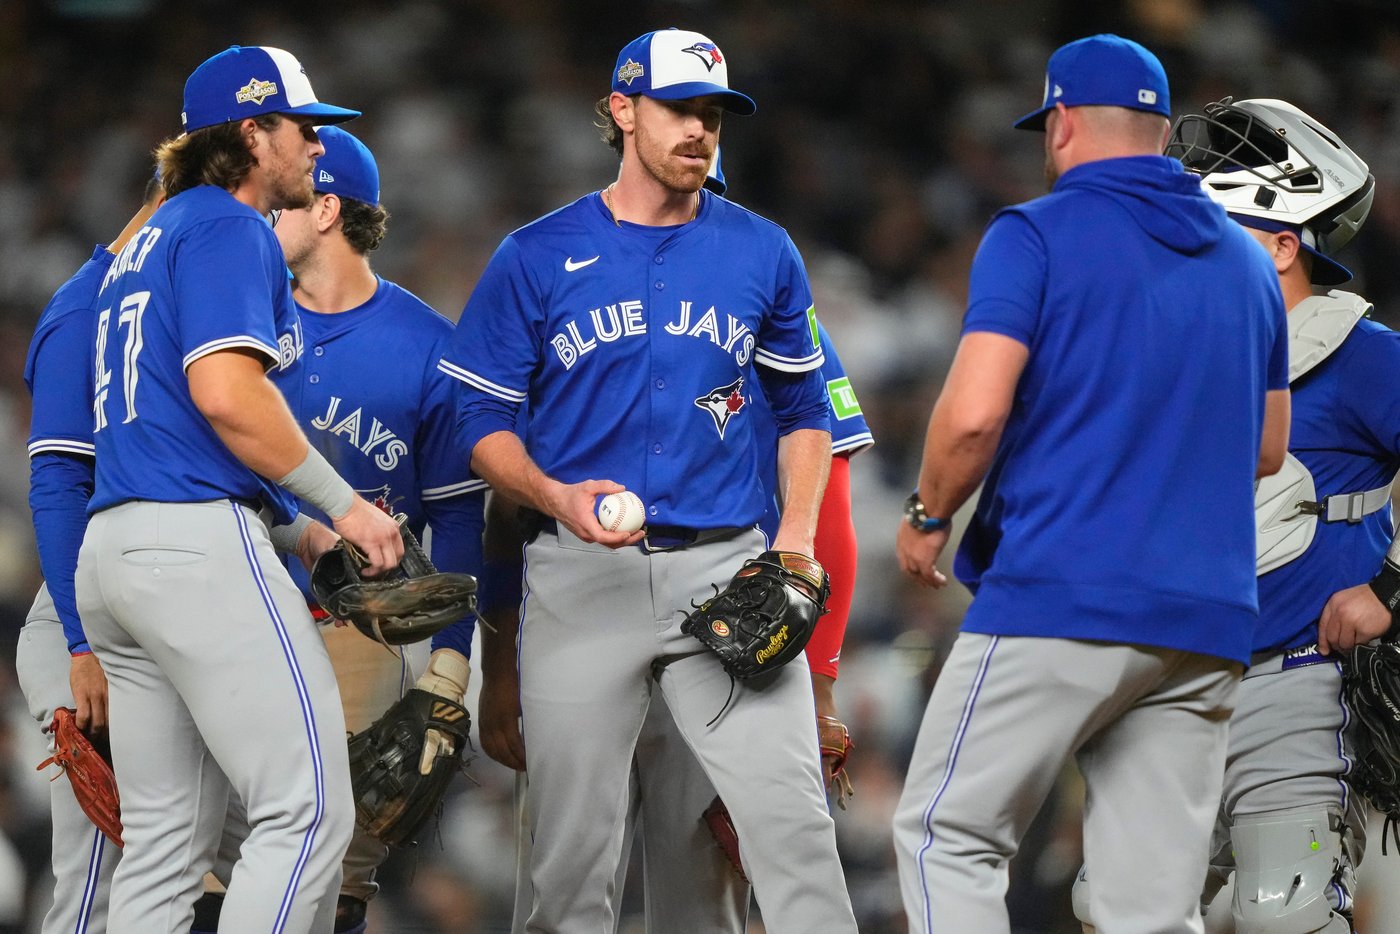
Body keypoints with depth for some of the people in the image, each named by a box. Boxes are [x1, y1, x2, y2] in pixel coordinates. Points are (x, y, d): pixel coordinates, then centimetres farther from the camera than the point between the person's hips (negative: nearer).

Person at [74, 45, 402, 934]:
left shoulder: (148, 243, 27)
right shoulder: (227, 228, -4)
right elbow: (225, 392, -18)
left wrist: (296, 535, 21)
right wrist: (345, 506, -10)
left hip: (112, 550, 10)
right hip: (199, 544, -10)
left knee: (166, 843, 7)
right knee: (311, 810, -13)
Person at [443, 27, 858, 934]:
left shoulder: (762, 253, 9)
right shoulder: (537, 257, 4)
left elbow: (803, 410, 17)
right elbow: (485, 419, 5)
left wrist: (796, 541, 3)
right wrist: (556, 498, -15)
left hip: (725, 563, 1)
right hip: (584, 574, -1)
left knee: (791, 817, -10)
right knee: (573, 845, 1)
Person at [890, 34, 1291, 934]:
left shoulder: (1035, 237, -4)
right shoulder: (1246, 261, 15)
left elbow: (974, 414, -14)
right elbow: (1268, 448, 23)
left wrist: (927, 517, 3)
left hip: (1058, 596, -6)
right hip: (1209, 620, 6)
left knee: (949, 837, 3)